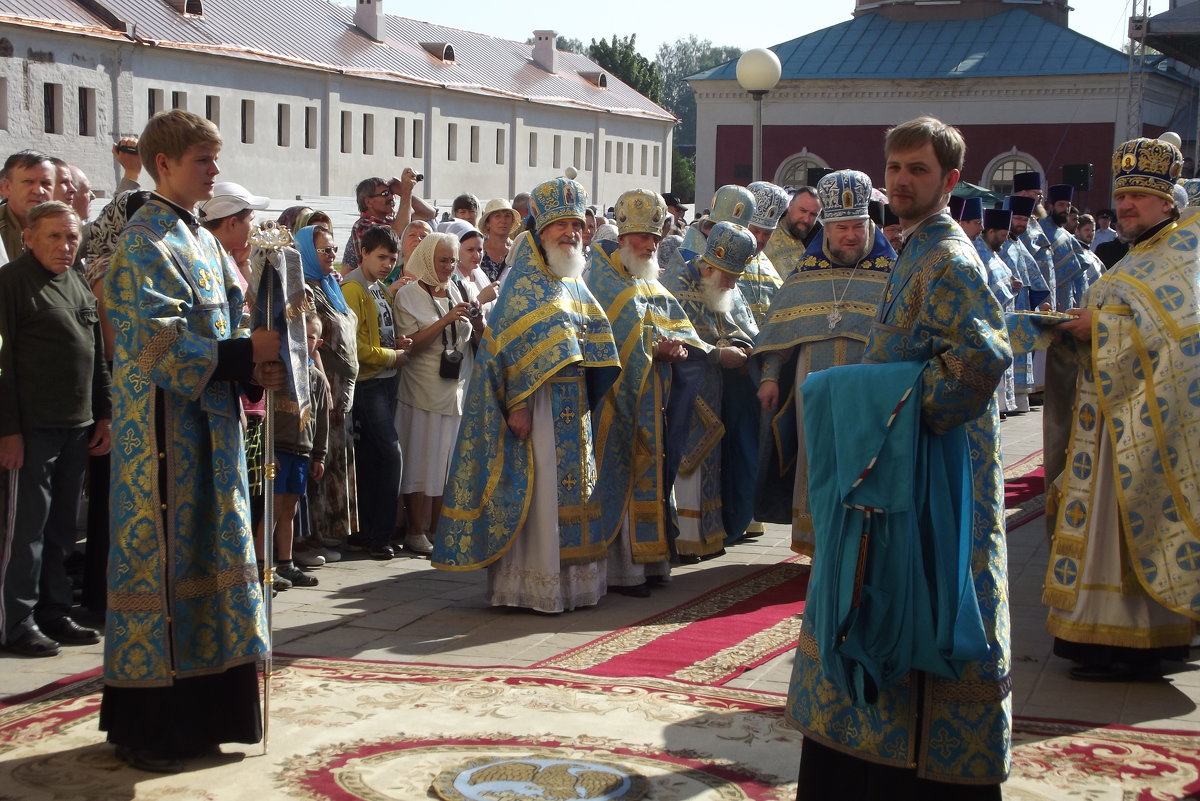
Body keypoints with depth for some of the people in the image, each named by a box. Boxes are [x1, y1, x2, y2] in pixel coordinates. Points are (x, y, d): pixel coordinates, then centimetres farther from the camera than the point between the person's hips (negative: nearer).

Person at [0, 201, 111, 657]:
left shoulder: (79, 285, 15)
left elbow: (97, 357, 20)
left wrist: (103, 416, 15)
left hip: (77, 427, 7)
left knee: (62, 526, 12)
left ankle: (54, 613, 20)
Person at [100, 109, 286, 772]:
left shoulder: (201, 241, 17)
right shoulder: (145, 242, -10)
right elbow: (155, 344, -20)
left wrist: (254, 369, -1)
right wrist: (247, 353, -19)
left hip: (209, 422, 9)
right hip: (164, 426, -9)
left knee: (207, 557, 10)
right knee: (159, 559, -3)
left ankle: (198, 708, 20)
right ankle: (142, 725, 6)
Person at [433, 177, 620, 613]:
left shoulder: (576, 284, 17)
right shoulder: (524, 282, -7)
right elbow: (512, 345, -15)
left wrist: (590, 403, 13)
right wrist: (517, 405, -22)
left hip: (573, 406, 8)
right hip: (536, 399, -8)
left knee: (573, 485, 10)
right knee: (537, 488, -6)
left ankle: (570, 578, 19)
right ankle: (530, 585, 1)